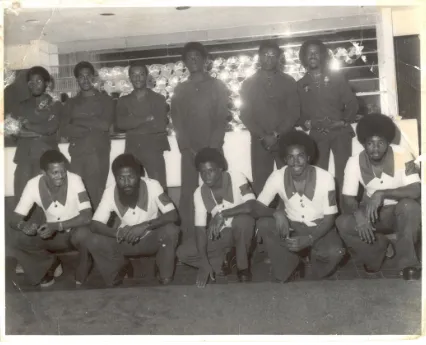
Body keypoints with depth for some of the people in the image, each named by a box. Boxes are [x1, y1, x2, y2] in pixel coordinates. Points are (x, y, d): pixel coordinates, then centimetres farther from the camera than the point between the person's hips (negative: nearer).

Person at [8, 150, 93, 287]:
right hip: (54, 234, 3)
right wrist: (23, 225, -39)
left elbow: (87, 216, -30)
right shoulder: (33, 185, -16)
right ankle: (51, 264, 7)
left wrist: (57, 226, -40)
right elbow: (14, 220, -15)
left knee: (83, 234, -38)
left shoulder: (74, 180, -24)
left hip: (76, 231, -3)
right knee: (16, 239, -20)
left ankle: (82, 276, -6)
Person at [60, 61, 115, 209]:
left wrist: (79, 121, 1)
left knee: (96, 194, -8)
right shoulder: (71, 103, 18)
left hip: (98, 153, -2)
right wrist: (91, 126, -7)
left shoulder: (105, 99, 10)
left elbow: (105, 124, -4)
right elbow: (64, 129, 7)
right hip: (77, 153, 2)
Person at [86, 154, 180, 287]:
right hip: (126, 240, 2)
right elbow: (95, 225, -20)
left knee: (171, 231, -33)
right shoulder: (110, 193, -18)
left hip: (152, 238, -2)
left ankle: (165, 279, -9)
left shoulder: (152, 186, -25)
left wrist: (145, 226, -43)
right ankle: (120, 267, 7)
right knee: (94, 242, -22)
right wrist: (118, 232, -41)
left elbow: (173, 215, -29)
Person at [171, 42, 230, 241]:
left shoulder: (218, 87, 6)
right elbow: (177, 121, 6)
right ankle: (188, 238, 1)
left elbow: (222, 119, -1)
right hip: (189, 150, 2)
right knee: (187, 194, -3)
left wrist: (211, 148, -11)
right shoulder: (180, 90, 13)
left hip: (212, 149, -2)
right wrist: (188, 148, -7)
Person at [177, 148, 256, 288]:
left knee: (244, 219, -39)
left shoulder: (236, 178, -22)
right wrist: (204, 262, -26)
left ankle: (243, 267, -15)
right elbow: (200, 228, -15)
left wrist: (222, 214, -41)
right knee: (183, 253, -14)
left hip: (242, 229, -3)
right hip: (220, 232, 3)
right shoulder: (199, 193, -12)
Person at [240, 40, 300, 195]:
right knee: (260, 183, -3)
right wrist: (263, 136, -9)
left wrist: (277, 135, -11)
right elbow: (245, 114, 3)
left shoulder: (288, 82, 8)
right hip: (259, 141, 0)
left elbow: (294, 112, 2)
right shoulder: (249, 84, 9)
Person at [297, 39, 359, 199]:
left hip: (339, 132, -1)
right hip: (316, 135, 1)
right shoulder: (301, 84, 10)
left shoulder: (336, 78, 7)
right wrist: (306, 122, -7)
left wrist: (344, 121, -4)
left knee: (343, 173, -7)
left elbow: (352, 102, 6)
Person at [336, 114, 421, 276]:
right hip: (372, 213, 2)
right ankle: (381, 247, 0)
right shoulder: (354, 162, -15)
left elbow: (416, 191, -27)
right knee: (343, 223, -26)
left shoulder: (402, 156, -20)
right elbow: (348, 198, -15)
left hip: (400, 213, -2)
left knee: (410, 207, -36)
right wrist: (358, 214, -37)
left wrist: (382, 193, -38)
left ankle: (407, 264, -18)